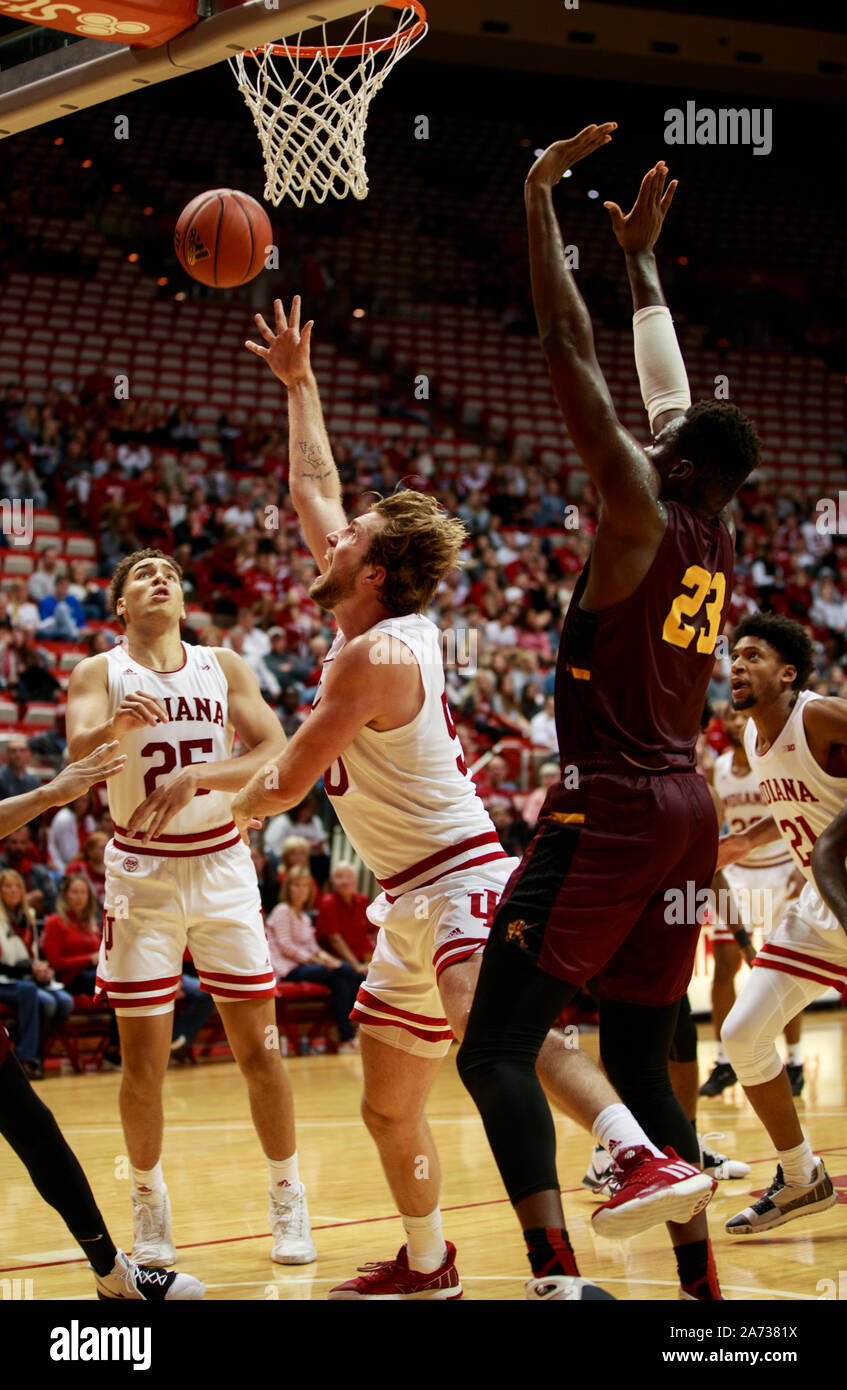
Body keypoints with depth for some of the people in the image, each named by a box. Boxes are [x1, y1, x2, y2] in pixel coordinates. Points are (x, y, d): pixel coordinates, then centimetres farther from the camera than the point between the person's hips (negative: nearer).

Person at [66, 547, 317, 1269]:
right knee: (144, 1065, -1)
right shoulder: (100, 673, -3)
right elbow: (79, 755, -21)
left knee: (259, 1050, 2)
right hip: (143, 874, -1)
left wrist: (195, 776, -26)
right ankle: (149, 1204, 19)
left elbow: (277, 755, -11)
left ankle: (289, 1200, 16)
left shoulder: (224, 667, 2)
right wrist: (117, 725, -44)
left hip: (222, 866, 2)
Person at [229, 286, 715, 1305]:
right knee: (387, 1106, 18)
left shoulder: (374, 656, -16)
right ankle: (427, 1267, 33)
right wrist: (298, 386, 26)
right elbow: (313, 490, 23)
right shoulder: (386, 625, 10)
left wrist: (234, 806, 10)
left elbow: (286, 784, -12)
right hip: (412, 899, 10)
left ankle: (649, 1160, -54)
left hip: (457, 879, -10)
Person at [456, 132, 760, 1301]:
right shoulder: (716, 538, 11)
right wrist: (641, 253, 33)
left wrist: (542, 199, -6)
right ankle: (700, 1281, 13)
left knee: (497, 1050, -9)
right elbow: (667, 383, 24)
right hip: (687, 811, 8)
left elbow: (569, 352, -11)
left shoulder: (640, 515, -9)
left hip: (609, 810, -8)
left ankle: (556, 1269, -21)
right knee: (638, 1063, 15)